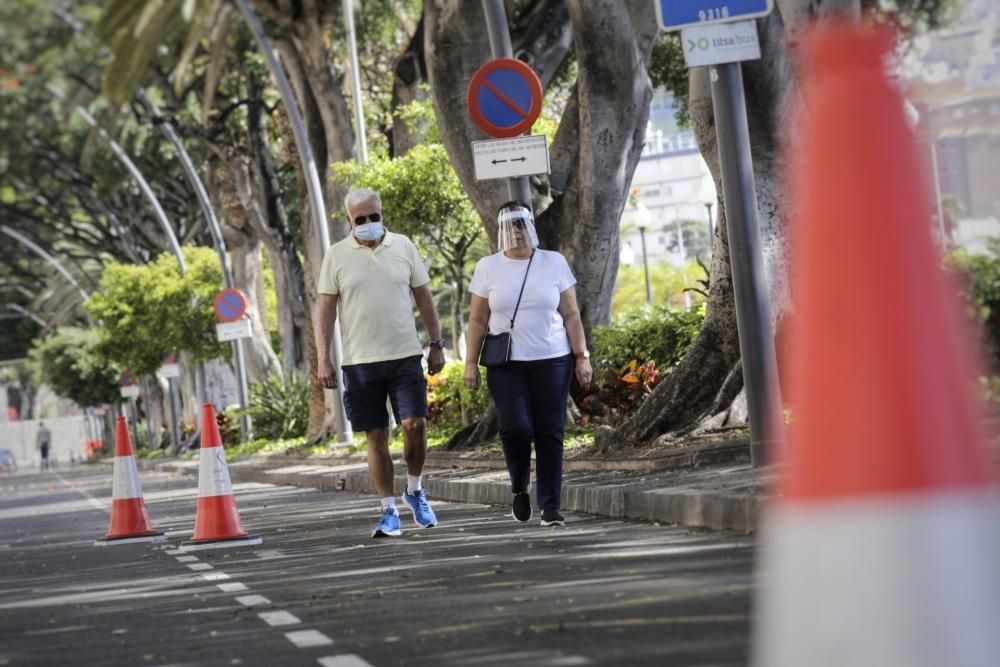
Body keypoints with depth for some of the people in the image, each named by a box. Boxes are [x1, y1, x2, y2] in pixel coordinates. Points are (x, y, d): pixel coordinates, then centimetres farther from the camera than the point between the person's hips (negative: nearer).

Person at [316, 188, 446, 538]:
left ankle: (414, 490, 14)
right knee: (376, 437, 2)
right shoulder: (336, 256, 1)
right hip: (360, 361, -1)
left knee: (415, 424, -10)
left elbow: (423, 297, 11)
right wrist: (323, 359, -4)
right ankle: (389, 510, 10)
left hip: (405, 355, 1)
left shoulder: (403, 246, 5)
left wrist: (436, 344, 8)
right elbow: (326, 310, 2)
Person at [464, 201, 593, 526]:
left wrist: (582, 356, -1)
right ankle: (519, 489, 12)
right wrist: (471, 362, 0)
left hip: (552, 362, 0)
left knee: (550, 433, -2)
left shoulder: (554, 262, 4)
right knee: (515, 427, -15)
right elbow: (478, 320, 7)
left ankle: (550, 506, 5)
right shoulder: (488, 267, 5)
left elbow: (571, 315, 5)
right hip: (506, 365, 0)